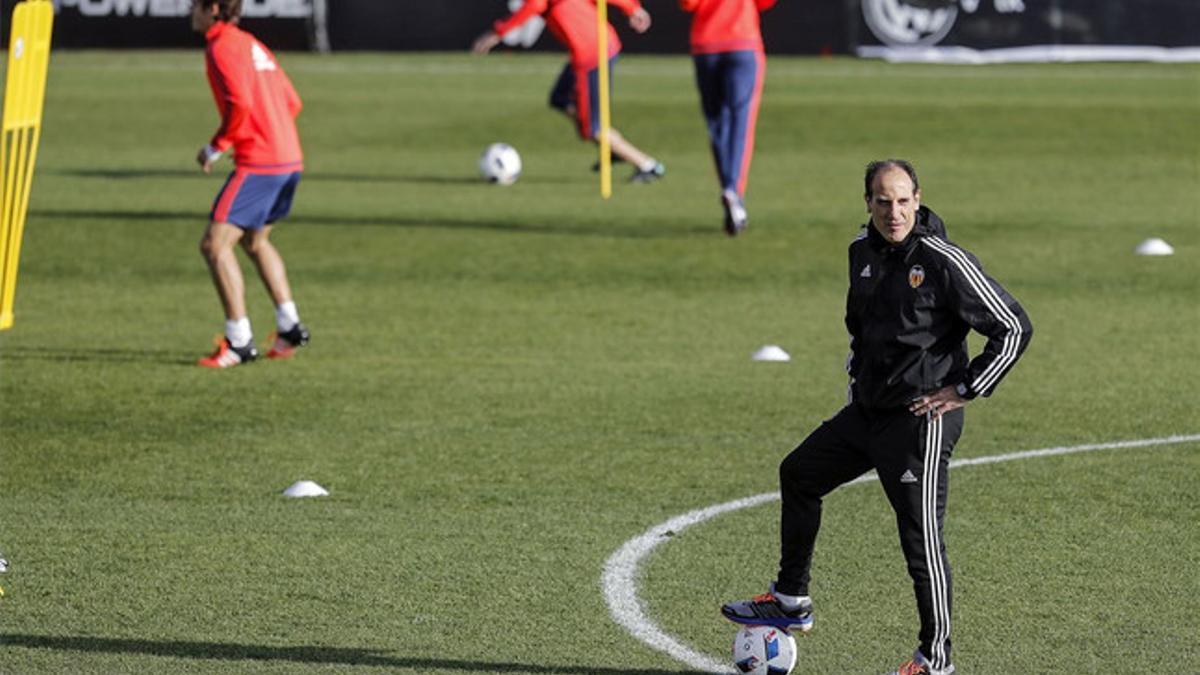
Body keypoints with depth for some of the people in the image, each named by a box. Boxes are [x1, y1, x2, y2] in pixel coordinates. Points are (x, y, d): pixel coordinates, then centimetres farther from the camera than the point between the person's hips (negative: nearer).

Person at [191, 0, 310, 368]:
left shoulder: (222, 47, -9)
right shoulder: (253, 45, 19)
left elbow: (240, 103, -23)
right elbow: (292, 103, 20)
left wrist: (216, 147, -10)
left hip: (258, 164, -10)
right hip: (289, 157, 10)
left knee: (215, 245, -8)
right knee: (254, 240, 27)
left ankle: (239, 342, -10)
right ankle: (290, 327, 27)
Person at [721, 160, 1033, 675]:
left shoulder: (945, 262, -17)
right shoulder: (863, 251, 6)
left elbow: (1014, 328, -15)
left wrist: (965, 390, -14)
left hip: (922, 420, -9)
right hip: (866, 411, 9)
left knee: (920, 536, -7)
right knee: (798, 475, 19)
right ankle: (791, 603, 32)